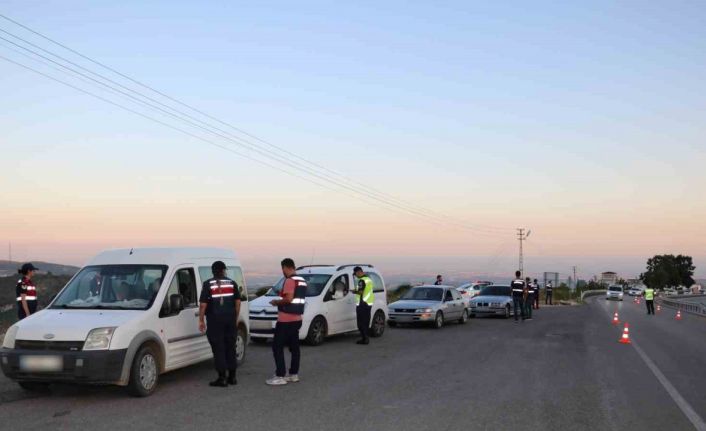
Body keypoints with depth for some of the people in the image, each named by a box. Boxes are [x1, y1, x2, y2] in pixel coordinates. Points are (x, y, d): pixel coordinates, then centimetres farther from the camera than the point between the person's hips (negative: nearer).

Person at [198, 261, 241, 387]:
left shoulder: (208, 284, -4)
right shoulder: (232, 283, 5)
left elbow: (203, 304, -8)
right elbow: (238, 302, 7)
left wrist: (201, 321, -1)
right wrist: (236, 318, 16)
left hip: (215, 320, -4)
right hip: (230, 320, 4)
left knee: (218, 349, 0)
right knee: (230, 347, 13)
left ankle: (222, 378, -1)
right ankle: (232, 377, 18)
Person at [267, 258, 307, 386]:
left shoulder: (289, 281, -15)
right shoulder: (302, 281, 13)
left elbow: (288, 299, -24)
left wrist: (276, 302, -8)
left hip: (285, 320, -9)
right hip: (297, 319, 9)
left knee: (277, 347, -5)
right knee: (294, 346, 14)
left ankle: (280, 376, -8)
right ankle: (294, 374, 19)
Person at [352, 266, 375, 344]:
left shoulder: (362, 281, -15)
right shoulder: (369, 279, 15)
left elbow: (360, 292, -23)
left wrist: (354, 291, -4)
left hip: (362, 304, -9)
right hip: (369, 303, 9)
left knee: (361, 322, -5)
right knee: (366, 322, 14)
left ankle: (364, 339, -6)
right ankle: (366, 338, 17)